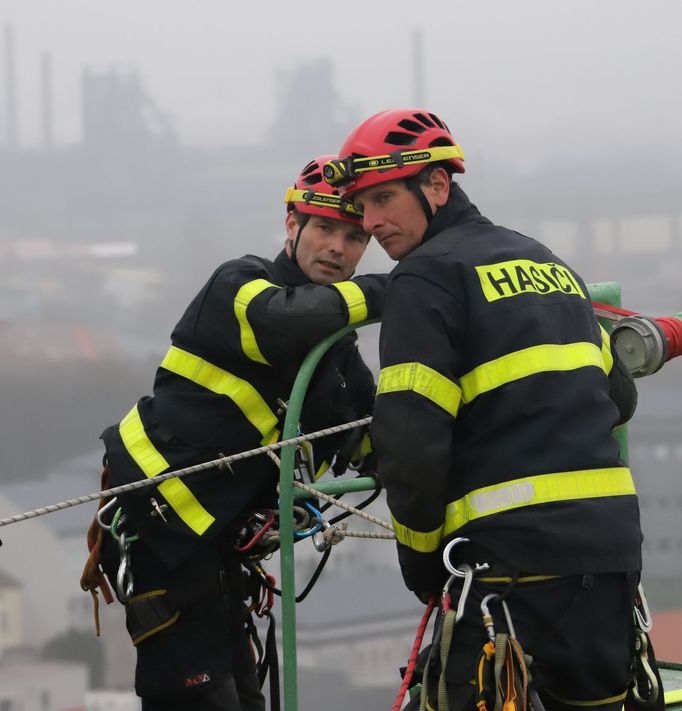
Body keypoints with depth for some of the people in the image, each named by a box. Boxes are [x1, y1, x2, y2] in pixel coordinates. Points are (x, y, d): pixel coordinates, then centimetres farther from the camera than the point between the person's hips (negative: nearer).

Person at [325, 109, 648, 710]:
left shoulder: (430, 275, -5)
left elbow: (411, 447, -13)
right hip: (613, 546, 8)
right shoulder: (547, 261, 20)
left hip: (518, 551, -8)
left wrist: (422, 564, -1)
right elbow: (618, 395, 28)